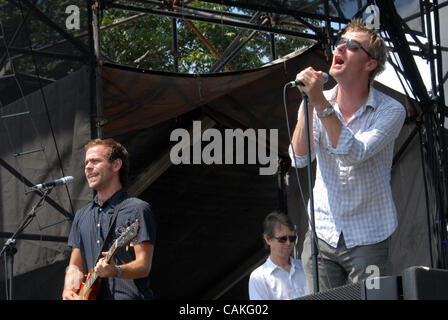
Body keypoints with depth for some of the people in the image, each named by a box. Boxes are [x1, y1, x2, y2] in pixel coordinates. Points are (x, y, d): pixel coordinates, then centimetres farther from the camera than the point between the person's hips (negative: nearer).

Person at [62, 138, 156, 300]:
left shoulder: (137, 209, 0)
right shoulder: (81, 215, 19)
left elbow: (144, 266, -6)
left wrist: (115, 271, -22)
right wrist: (68, 291, 5)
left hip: (128, 295, -5)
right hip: (90, 295, 5)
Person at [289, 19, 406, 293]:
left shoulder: (391, 111, -9)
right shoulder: (317, 103, 3)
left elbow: (354, 154, -24)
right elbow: (300, 158, -10)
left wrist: (320, 103, -27)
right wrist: (308, 104, -19)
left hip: (368, 238, -3)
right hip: (321, 234, 3)